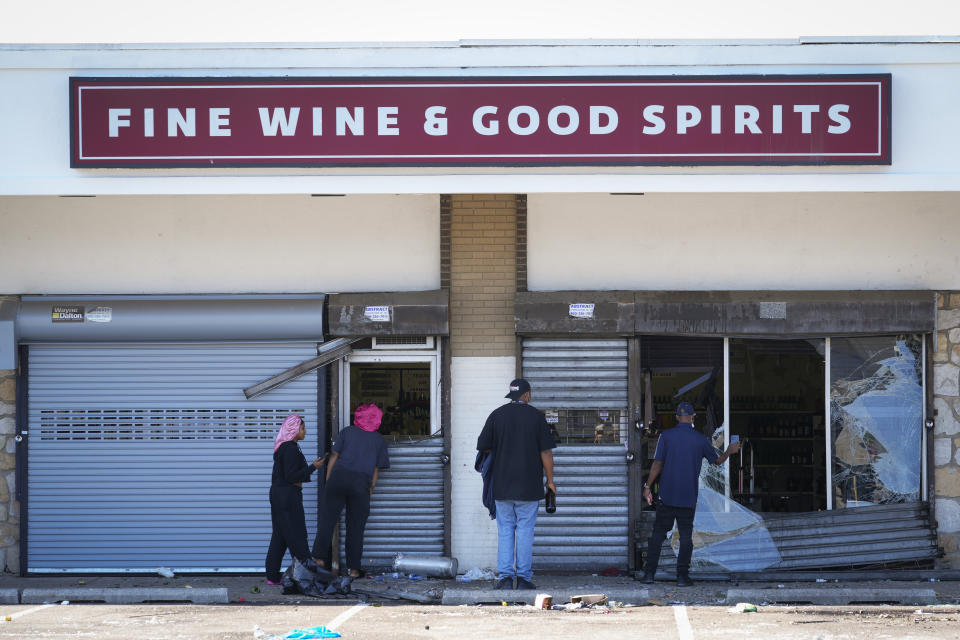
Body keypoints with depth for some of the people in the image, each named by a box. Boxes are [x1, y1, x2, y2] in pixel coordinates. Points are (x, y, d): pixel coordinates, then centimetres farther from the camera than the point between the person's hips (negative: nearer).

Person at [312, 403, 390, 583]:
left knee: (327, 520, 4)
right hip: (362, 483, 0)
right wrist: (370, 489, 17)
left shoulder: (347, 432, 13)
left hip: (339, 476, 0)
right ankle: (353, 568, 6)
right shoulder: (379, 440, 15)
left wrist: (328, 480, 10)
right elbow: (376, 469, 12)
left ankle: (318, 558, -3)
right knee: (356, 527, 5)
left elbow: (333, 457, 8)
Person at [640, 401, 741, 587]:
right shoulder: (700, 439, -1)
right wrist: (729, 452, 32)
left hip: (667, 495, 0)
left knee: (658, 533, 6)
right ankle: (682, 576, 1)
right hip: (689, 497, 0)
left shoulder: (666, 436, -4)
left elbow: (657, 464, -5)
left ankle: (649, 573, 3)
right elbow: (717, 460, 12)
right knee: (686, 536, 5)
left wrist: (647, 486, 3)